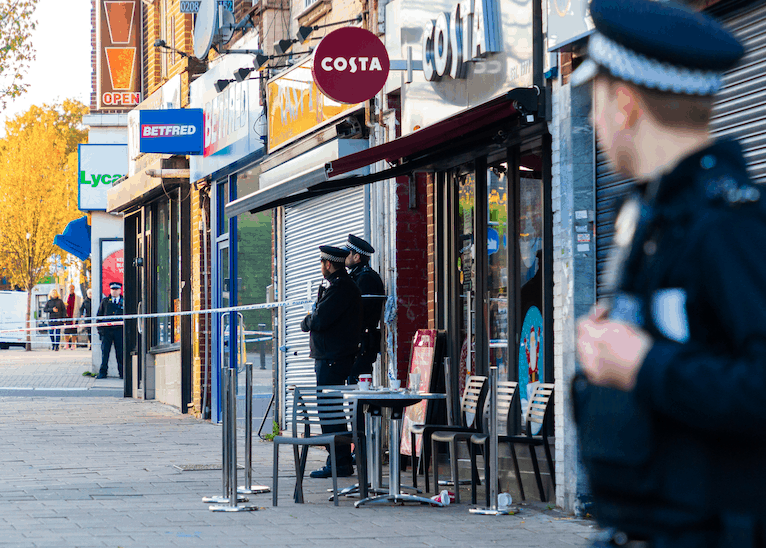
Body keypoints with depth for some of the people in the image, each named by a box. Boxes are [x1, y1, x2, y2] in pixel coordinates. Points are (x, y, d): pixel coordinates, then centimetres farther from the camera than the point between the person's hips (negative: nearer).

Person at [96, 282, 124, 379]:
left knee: (120, 353, -1)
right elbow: (99, 315, 12)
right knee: (104, 352, 0)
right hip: (107, 330, 1)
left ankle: (122, 373, 5)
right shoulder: (105, 302, 12)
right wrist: (100, 329, 2)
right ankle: (102, 372, 4)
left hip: (120, 330, -1)